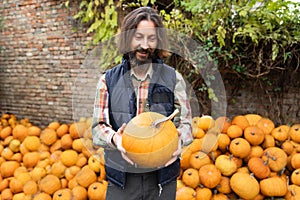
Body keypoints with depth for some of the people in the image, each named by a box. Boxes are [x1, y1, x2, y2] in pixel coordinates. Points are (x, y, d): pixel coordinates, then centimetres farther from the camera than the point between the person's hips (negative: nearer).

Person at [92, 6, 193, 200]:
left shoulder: (173, 78, 1)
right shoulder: (108, 80, 1)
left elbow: (185, 122, 0)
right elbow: (98, 126, -1)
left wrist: (178, 140, -22)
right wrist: (114, 138, -23)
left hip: (162, 177, 0)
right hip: (121, 178, 0)